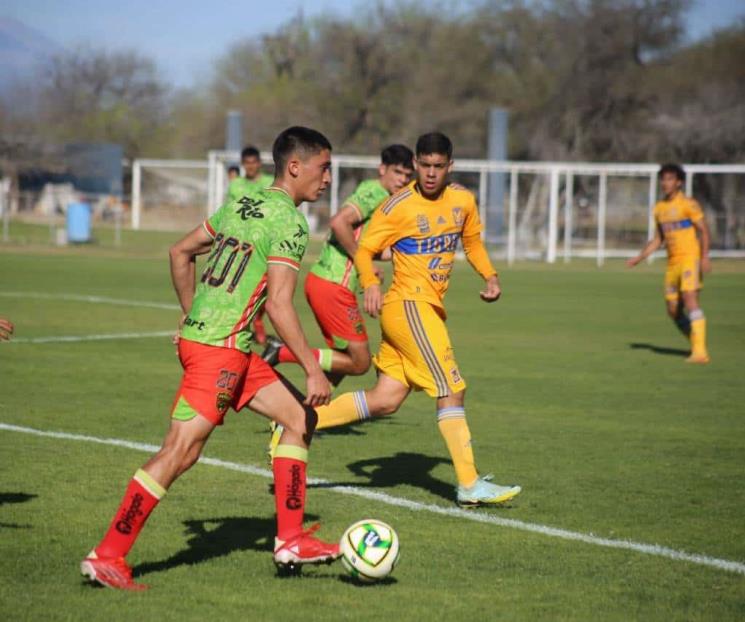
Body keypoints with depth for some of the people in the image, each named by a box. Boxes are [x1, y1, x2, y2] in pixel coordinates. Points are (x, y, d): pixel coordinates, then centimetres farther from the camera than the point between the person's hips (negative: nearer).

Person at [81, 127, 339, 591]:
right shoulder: (290, 224, -12)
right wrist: (313, 370, -17)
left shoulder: (242, 205, 15)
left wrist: (194, 319, 27)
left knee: (300, 417, 13)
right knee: (182, 451, -9)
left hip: (200, 333, 10)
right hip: (219, 348, -10)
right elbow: (279, 305, -20)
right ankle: (107, 556, -6)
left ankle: (291, 539, 14)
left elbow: (181, 253, 21)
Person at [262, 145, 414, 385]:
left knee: (345, 359, 18)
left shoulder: (382, 198, 18)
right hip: (334, 286, -10)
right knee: (359, 362, -4)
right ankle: (284, 353, -9)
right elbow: (338, 222, -28)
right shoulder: (375, 194, -12)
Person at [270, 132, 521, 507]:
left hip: (428, 309, 8)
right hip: (409, 305, -8)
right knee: (453, 390, -10)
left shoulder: (463, 201, 8)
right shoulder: (398, 206, -10)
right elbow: (364, 250, -7)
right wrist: (370, 284, -25)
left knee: (385, 401, 6)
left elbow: (472, 241, 24)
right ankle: (470, 485, -5)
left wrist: (490, 276, 9)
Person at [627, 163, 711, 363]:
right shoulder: (659, 208, 13)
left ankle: (700, 352, -22)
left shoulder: (688, 204, -6)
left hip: (690, 258, -7)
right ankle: (696, 345, 22)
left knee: (690, 300, -20)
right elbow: (658, 239, 21)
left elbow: (704, 231, -8)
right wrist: (639, 258, 13)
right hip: (672, 262, 7)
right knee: (673, 310, 6)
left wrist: (705, 257, -19)